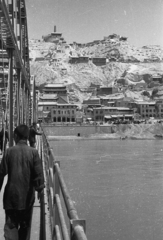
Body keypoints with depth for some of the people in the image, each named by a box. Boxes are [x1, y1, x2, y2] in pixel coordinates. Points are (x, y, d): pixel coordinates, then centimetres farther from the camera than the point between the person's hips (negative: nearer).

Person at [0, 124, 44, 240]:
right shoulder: (33, 152, -6)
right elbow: (38, 173, -8)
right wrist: (40, 188, -1)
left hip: (11, 195, -1)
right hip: (27, 195, 1)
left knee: (10, 225, 4)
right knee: (25, 225, 17)